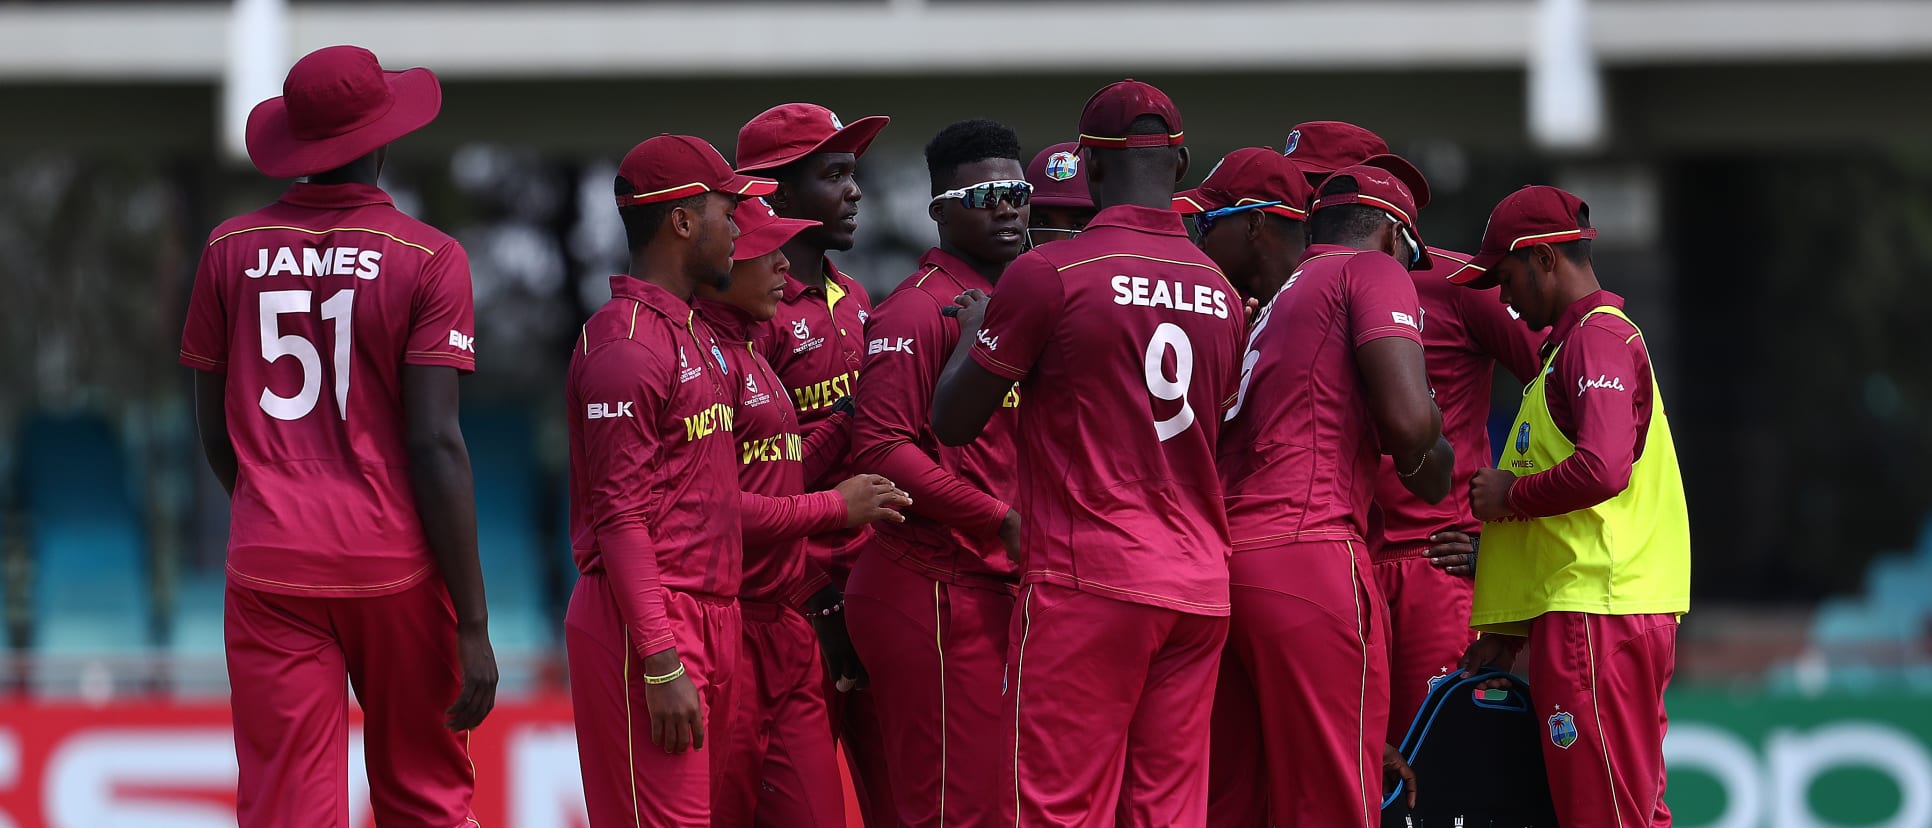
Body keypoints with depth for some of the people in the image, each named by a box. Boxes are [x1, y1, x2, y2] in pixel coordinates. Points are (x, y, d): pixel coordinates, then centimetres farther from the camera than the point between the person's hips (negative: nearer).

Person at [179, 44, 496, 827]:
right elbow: (436, 444, -11)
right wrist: (474, 628, -9)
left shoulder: (231, 251, 5)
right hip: (394, 567, -2)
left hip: (269, 565, 2)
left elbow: (214, 432, 12)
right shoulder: (427, 258, -5)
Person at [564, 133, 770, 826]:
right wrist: (662, 665, -21)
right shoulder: (625, 344, -14)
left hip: (713, 612, 10)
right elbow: (620, 517, -18)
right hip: (649, 621, -10)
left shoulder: (697, 337, 18)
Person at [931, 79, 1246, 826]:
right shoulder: (1221, 294, 11)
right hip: (1199, 588, 6)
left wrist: (973, 333, 19)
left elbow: (953, 421, -1)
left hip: (1087, 580, -6)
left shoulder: (1051, 274, -8)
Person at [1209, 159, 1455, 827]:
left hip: (1218, 558, 8)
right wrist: (1429, 467, 9)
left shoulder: (1277, 301, 27)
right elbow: (1407, 415, -12)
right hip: (1306, 554, -8)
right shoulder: (1374, 273, 3)